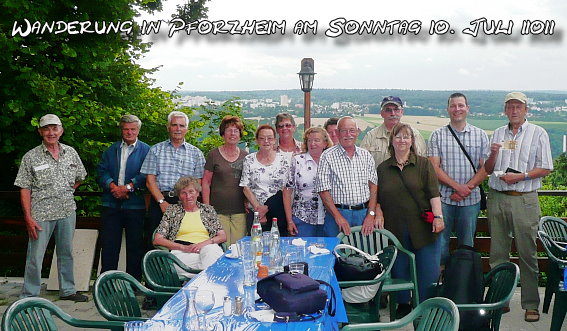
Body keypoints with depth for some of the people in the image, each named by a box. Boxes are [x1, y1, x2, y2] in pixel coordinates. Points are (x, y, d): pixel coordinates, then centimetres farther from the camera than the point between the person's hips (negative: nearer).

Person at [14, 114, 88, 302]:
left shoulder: (71, 152, 6)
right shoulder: (31, 157, -4)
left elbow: (80, 177, 21)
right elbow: (25, 189, -5)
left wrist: (67, 193, 11)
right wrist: (28, 218, -11)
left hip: (67, 212, 4)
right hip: (41, 214, -3)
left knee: (66, 253, 14)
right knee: (35, 256, 0)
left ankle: (67, 290, 27)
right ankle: (29, 296, 12)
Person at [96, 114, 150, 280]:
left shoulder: (145, 150, 4)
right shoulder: (111, 150, 16)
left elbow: (146, 175, -7)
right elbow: (101, 171, 6)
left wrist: (128, 187, -16)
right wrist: (112, 186, -11)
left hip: (135, 204, -3)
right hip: (111, 203, 3)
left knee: (135, 245, 3)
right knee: (108, 243, 4)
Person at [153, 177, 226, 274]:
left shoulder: (208, 210, 22)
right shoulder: (172, 210, 17)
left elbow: (223, 236, 15)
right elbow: (157, 240, 8)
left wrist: (204, 243, -7)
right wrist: (184, 247, -7)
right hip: (182, 251, -1)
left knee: (212, 250, -37)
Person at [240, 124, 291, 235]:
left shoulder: (283, 159, 2)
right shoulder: (249, 159, 5)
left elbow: (285, 189, -2)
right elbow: (246, 187, 2)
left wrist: (267, 208, -10)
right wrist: (258, 207, -9)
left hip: (278, 212, -1)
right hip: (254, 213, 1)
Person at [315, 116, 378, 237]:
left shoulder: (366, 155, 10)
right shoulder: (328, 156, -2)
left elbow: (373, 186, 8)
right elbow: (323, 190, -7)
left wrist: (371, 214, -4)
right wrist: (338, 217, -14)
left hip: (363, 213, 3)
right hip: (337, 212, -3)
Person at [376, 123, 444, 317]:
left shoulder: (423, 165, 6)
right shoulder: (383, 168, 11)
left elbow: (433, 193, -2)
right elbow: (377, 198, 15)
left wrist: (438, 216, -11)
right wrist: (379, 214, 0)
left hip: (422, 227, -1)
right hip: (395, 228, 2)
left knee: (428, 269, 0)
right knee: (399, 268, 6)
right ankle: (403, 304, 22)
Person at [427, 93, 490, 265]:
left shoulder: (480, 135, 7)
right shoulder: (437, 135, 3)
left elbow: (485, 168, 3)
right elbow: (434, 167, -4)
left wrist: (467, 188, -11)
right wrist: (457, 186, -14)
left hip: (471, 199, 1)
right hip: (443, 198, -1)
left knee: (467, 245, 10)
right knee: (440, 243, 2)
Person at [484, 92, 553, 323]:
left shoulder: (538, 134, 4)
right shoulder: (497, 134, 15)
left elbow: (546, 168, -1)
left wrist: (521, 177, -14)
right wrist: (493, 154, -4)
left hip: (524, 199, -4)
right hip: (497, 198, 4)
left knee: (527, 254, -1)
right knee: (497, 253, 7)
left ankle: (531, 304, 8)